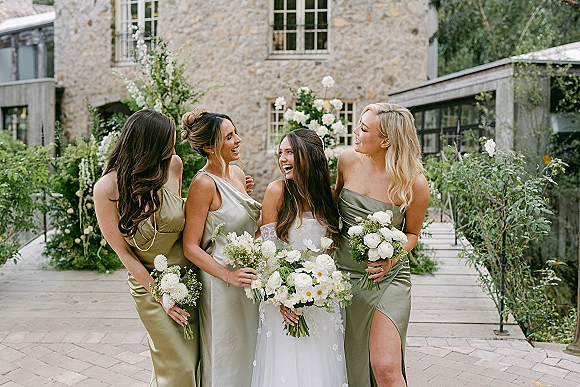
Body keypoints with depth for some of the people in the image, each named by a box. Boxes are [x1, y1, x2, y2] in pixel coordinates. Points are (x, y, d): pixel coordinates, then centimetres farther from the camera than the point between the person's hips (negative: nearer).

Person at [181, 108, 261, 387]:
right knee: (226, 359, 10)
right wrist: (228, 275, -24)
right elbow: (190, 247, -17)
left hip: (248, 276, 8)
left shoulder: (238, 173, 5)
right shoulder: (204, 184, -18)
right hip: (222, 287, -7)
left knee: (248, 352, 21)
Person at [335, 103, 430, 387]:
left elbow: (412, 233, 2)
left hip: (387, 278, -3)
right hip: (342, 275, 4)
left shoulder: (413, 183, -15)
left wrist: (392, 257, -16)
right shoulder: (348, 160, -6)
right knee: (347, 364, 15)